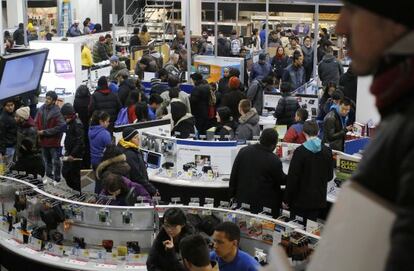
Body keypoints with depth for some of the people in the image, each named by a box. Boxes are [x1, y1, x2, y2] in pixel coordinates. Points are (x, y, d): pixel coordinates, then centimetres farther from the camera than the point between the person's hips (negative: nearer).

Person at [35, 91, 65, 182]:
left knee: (55, 161, 4)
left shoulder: (57, 112, -17)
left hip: (53, 141, -6)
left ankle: (57, 179, 14)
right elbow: (36, 122, 11)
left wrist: (45, 132, -20)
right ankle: (48, 177, 34)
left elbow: (60, 127, -21)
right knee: (47, 161, 20)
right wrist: (38, 131, -7)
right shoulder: (41, 109, 1)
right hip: (43, 140, 6)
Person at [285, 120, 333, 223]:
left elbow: (292, 177, -12)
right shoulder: (327, 151, -1)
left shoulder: (300, 151, -13)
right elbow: (330, 176, 9)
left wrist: (287, 199, -3)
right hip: (319, 199, 4)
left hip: (300, 200, -4)